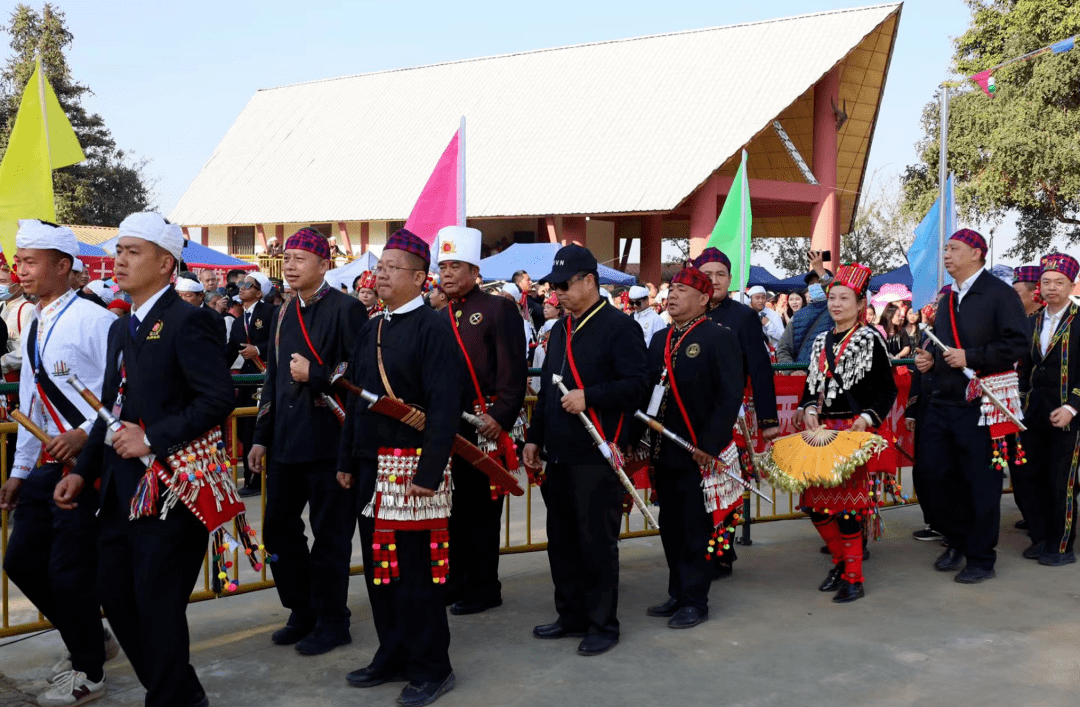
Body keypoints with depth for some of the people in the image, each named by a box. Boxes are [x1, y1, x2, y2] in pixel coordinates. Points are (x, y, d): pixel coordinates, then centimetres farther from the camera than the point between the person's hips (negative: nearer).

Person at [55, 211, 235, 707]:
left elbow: (218, 399, -20)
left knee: (157, 603, -2)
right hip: (122, 489, 9)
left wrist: (152, 438, -19)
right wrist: (83, 471, 12)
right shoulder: (121, 329, 16)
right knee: (115, 595, 13)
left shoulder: (187, 322, -11)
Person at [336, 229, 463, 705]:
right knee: (379, 565, 14)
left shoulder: (434, 328, -10)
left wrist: (429, 472, -21)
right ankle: (393, 656, 28)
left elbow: (445, 407, -17)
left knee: (416, 571, -1)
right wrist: (348, 461, 16)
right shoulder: (371, 331, 15)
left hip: (412, 466, -8)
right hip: (371, 468, 8)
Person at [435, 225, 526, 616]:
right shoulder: (439, 317, 16)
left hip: (483, 427, -7)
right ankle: (455, 581, 23)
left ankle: (483, 588, 10)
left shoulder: (498, 309, -5)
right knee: (451, 506, 12)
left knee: (481, 507, 0)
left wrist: (501, 417, -21)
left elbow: (512, 371, -12)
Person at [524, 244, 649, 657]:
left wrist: (588, 397, -23)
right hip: (560, 454, 8)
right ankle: (572, 615, 26)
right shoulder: (561, 330, 17)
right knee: (561, 540, 13)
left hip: (597, 456, -8)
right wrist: (535, 437, 18)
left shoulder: (619, 326, -8)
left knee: (597, 542, -1)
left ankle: (603, 624, 10)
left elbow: (637, 383, -15)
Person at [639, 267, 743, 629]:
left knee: (697, 531, 2)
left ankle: (695, 601, 12)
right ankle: (678, 594, 25)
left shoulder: (720, 338, -8)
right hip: (664, 453, 7)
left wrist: (709, 445, -20)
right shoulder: (660, 340, 14)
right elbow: (647, 391, 14)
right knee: (670, 527, 13)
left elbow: (730, 397, -15)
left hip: (701, 454, -7)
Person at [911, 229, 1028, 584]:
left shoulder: (999, 293, -6)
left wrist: (970, 358, -19)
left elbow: (1016, 344, -15)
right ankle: (958, 538, 27)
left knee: (981, 484, 1)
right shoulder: (947, 299, 17)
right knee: (932, 477, 6)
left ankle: (981, 559, 13)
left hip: (979, 405, -7)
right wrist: (928, 359, 7)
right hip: (941, 402, 7)